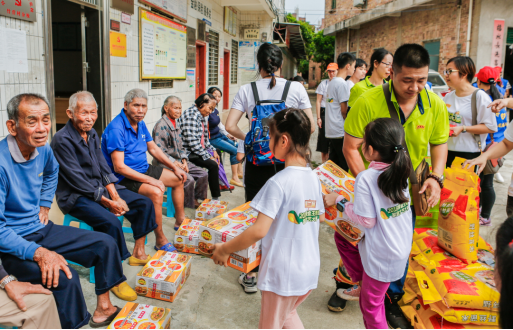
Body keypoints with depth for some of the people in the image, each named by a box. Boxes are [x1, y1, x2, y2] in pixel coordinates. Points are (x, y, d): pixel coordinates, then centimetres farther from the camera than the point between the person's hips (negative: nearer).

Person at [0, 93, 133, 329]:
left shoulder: (43, 150, -2)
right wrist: (38, 253, -31)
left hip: (41, 228, 8)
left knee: (105, 244, 4)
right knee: (63, 278, -30)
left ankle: (103, 309, 16)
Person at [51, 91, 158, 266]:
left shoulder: (92, 134, 8)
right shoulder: (62, 140, -17)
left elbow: (103, 168, 8)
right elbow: (77, 180, -19)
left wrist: (116, 197, -6)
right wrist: (108, 203, -18)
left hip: (101, 188, 8)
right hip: (76, 196, -8)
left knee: (145, 204, -1)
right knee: (111, 222, -31)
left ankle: (138, 253, 8)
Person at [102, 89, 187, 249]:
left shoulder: (140, 123, 5)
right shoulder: (116, 129, -23)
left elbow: (153, 148, 16)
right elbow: (119, 167, -28)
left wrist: (175, 167, 8)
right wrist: (150, 180, -28)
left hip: (144, 169, 10)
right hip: (124, 176, -10)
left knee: (178, 179, 12)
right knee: (156, 192, -32)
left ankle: (180, 221, 27)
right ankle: (160, 240, -19)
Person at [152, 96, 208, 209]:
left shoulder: (176, 124, 14)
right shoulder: (161, 125, -13)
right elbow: (159, 152, -17)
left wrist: (184, 160, 0)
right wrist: (175, 163, -20)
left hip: (179, 161, 9)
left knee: (203, 174, -1)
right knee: (189, 179, -27)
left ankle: (199, 200, 14)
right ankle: (190, 208, -8)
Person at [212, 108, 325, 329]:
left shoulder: (278, 183, -23)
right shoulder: (313, 178, 0)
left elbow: (259, 231, -26)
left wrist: (224, 249, -14)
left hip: (283, 274, -7)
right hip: (310, 270, 7)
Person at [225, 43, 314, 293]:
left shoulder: (247, 90, -2)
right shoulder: (296, 89, -4)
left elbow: (230, 126, -8)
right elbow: (310, 127, -4)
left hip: (257, 162, 0)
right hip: (288, 161, 0)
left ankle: (251, 276, 22)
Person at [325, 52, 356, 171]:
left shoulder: (332, 82, 15)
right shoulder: (342, 84, -12)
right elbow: (344, 111, -13)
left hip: (331, 130, 9)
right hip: (340, 131, -9)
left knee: (333, 163, 13)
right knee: (345, 165, -5)